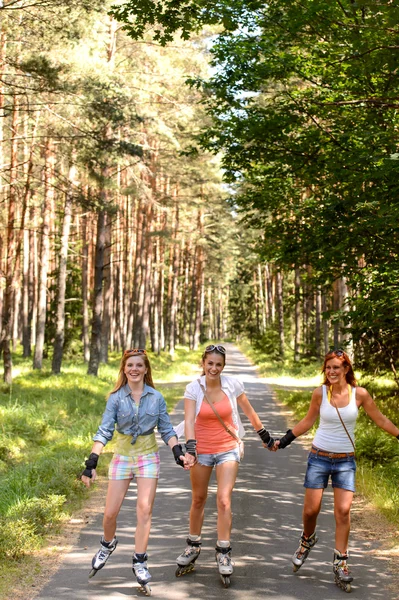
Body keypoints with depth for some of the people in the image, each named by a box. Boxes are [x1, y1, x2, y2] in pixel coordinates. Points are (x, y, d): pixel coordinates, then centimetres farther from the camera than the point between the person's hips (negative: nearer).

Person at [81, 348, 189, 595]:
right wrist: (92, 463, -17)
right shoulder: (116, 398, -4)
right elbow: (104, 431, -9)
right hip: (122, 457, 0)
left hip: (148, 457, 0)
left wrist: (178, 453, -11)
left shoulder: (156, 397, -1)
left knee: (144, 510, -5)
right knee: (110, 512, 1)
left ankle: (140, 563, 7)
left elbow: (167, 430, 4)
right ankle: (108, 544, 33)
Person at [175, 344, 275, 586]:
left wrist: (266, 436, 12)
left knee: (224, 500, -11)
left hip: (228, 449, -1)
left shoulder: (233, 385, -8)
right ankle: (194, 547, 30)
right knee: (198, 500, 12)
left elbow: (250, 412, 4)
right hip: (202, 449, 1)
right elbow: (189, 420, -17)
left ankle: (224, 553, 2)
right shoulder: (194, 388, -10)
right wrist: (190, 448, -32)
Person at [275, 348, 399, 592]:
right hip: (319, 458, 0)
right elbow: (308, 421, 7)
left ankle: (340, 563, 6)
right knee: (311, 510, 0)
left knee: (343, 510, -7)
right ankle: (308, 540, 32)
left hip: (345, 461, 0)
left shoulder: (359, 394, -7)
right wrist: (284, 441, 6)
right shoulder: (320, 393, -6)